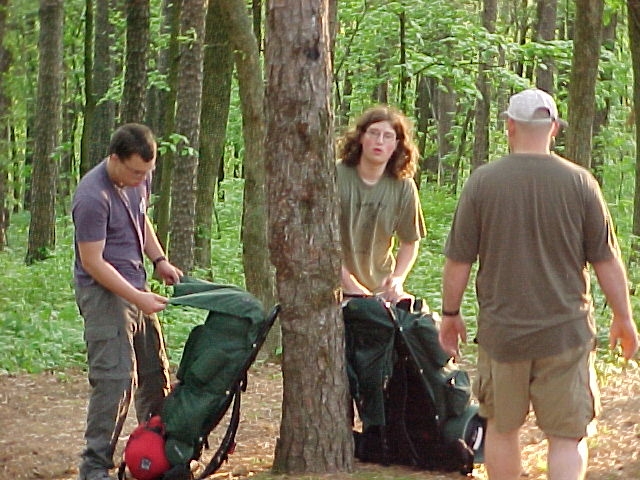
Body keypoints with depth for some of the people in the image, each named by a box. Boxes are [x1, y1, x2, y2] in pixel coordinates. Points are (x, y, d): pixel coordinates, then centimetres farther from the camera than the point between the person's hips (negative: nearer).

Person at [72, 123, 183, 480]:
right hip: (103, 293, -9)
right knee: (116, 377, -15)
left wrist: (159, 260, 7)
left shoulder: (139, 179, 2)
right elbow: (93, 263, -22)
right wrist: (138, 298, -24)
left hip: (135, 288, 9)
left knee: (155, 373, 16)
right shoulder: (93, 197, -24)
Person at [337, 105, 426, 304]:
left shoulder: (403, 187, 0)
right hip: (337, 289, -3)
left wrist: (398, 278, -5)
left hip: (382, 288, 3)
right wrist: (351, 285, -16)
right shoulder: (336, 177, -10)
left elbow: (410, 242, 13)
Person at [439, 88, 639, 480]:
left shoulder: (483, 182, -6)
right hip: (566, 331, -1)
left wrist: (451, 314, 14)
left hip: (501, 331, 1)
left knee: (502, 429, 17)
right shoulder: (579, 183, -6)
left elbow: (458, 261, -2)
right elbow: (607, 261, 0)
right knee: (568, 437, 3)